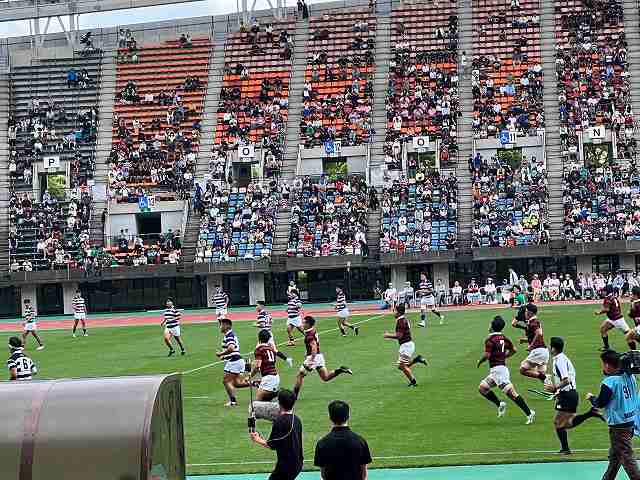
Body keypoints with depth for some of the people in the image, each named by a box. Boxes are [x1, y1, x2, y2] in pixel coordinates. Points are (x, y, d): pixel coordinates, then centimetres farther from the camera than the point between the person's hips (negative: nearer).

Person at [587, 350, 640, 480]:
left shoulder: (609, 382, -19)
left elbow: (600, 403, -11)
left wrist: (591, 397, 9)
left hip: (619, 426, -9)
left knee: (626, 457, -5)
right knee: (614, 455, 22)